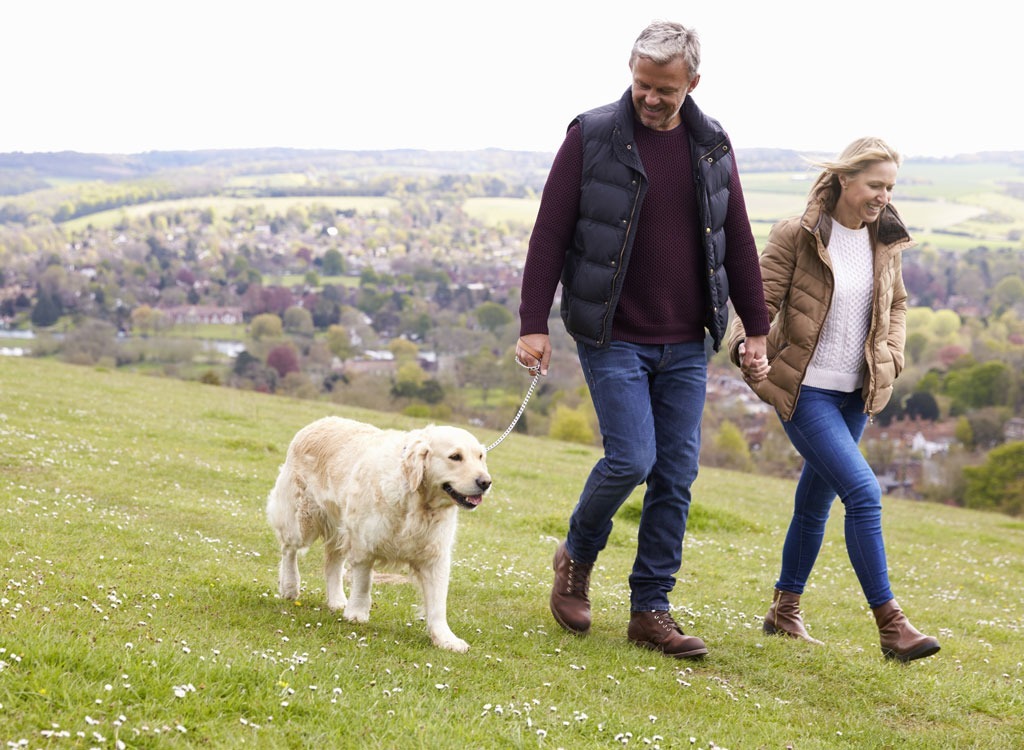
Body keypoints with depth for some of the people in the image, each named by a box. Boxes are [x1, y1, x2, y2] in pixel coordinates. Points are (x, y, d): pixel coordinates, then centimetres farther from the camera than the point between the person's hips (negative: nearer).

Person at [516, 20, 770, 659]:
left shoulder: (712, 146, 6)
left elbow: (738, 241, 12)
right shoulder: (592, 138, -6)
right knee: (631, 458, -13)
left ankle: (651, 610, 13)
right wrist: (533, 325, -11)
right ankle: (577, 556, 16)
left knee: (677, 474, 3)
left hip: (686, 346, 4)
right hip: (612, 338, -4)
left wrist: (757, 329, 10)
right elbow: (550, 235, -6)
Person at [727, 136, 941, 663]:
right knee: (863, 493, -16)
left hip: (855, 394, 6)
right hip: (806, 389, -6)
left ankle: (785, 609, 30)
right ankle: (890, 625, -12)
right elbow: (761, 299, -10)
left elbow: (896, 304, 21)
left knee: (816, 500, 15)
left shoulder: (885, 242, 6)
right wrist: (748, 349, -29)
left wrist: (892, 355, 4)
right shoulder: (797, 236, -11)